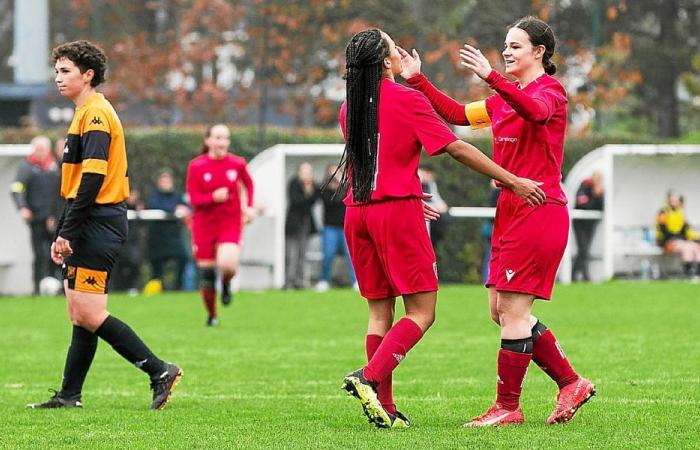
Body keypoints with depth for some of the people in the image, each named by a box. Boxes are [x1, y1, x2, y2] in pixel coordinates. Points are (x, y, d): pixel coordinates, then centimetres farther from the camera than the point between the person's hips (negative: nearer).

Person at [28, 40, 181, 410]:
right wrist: (63, 234, 22)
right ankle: (69, 396, 11)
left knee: (88, 315, -11)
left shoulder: (95, 114, -13)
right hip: (89, 227, 10)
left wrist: (67, 231, -20)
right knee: (80, 315, 9)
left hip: (99, 223, -10)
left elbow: (93, 178, -22)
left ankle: (160, 371, -8)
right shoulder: (85, 114, 20)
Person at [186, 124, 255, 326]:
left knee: (227, 265, -27)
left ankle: (226, 284, 10)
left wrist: (249, 207, 6)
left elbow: (248, 183, 18)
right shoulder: (196, 166, -6)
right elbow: (194, 199, -8)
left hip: (230, 224, 0)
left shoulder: (237, 163, -2)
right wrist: (213, 197, -26)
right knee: (206, 276, 2)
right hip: (204, 224, 0)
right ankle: (211, 315, 25)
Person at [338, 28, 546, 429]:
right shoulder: (408, 100, -8)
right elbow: (457, 148, -8)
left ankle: (383, 406, 6)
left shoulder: (349, 109, 11)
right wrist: (512, 181, -4)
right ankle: (370, 377, -21)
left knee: (380, 310, 10)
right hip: (397, 211, -7)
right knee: (422, 311, -3)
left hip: (358, 213, 7)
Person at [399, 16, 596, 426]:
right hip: (511, 211, 9)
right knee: (501, 310, 8)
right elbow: (458, 115, 20)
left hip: (540, 212, -9)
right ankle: (572, 383, 16)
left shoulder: (550, 89, -8)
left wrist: (491, 77, -44)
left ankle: (507, 407, 0)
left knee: (511, 311, -8)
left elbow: (535, 110, -31)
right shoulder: (504, 99, 18)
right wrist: (418, 80, 12)